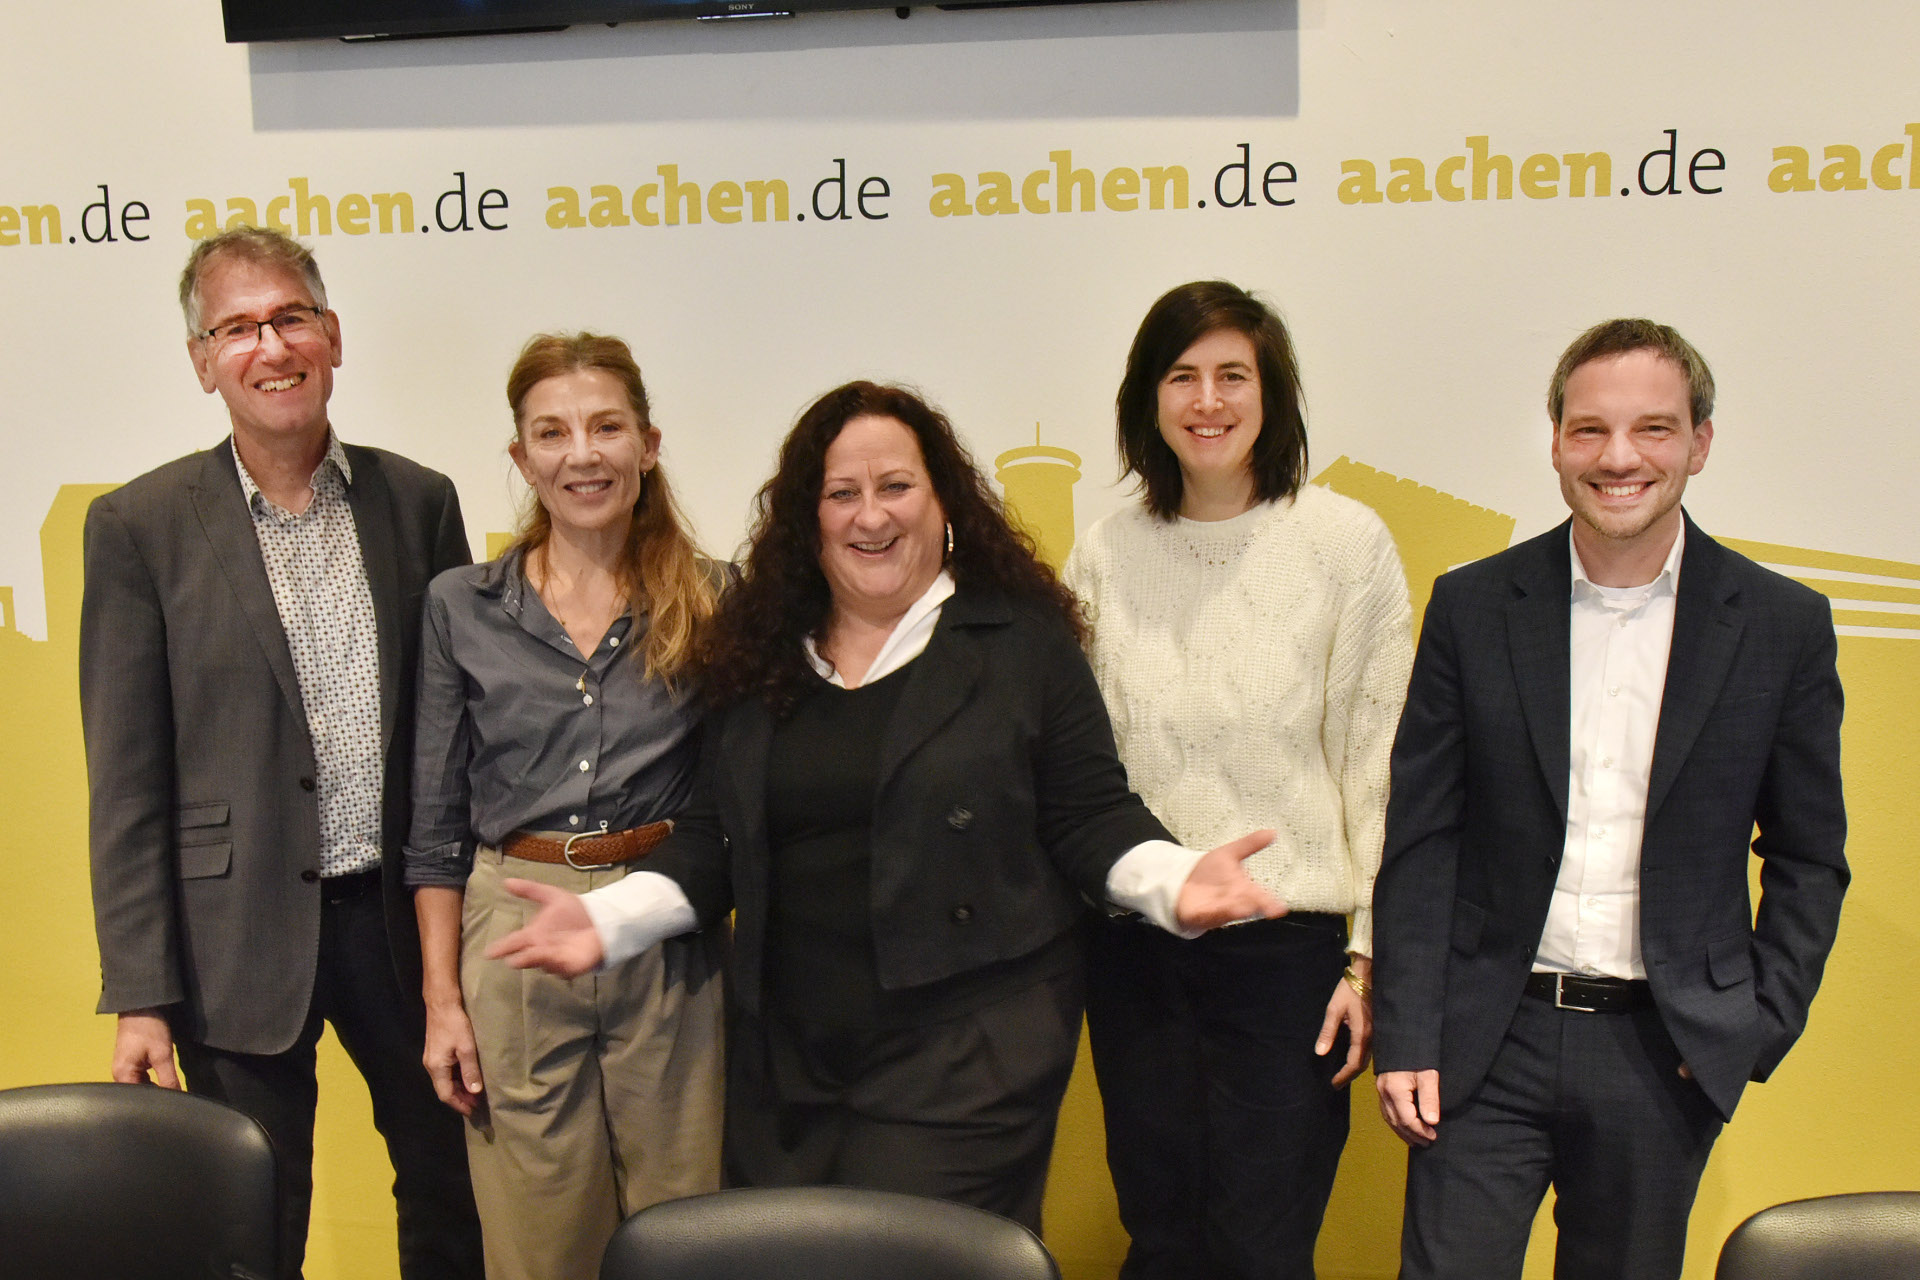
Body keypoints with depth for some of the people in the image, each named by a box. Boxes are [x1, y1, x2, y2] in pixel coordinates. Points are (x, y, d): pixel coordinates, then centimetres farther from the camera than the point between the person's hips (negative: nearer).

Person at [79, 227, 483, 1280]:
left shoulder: (419, 502, 3)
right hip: (241, 938, -2)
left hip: (403, 916, 3)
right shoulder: (139, 527, -5)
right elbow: (127, 781, -5)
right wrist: (140, 996, -8)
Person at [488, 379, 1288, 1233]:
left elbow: (1091, 819, -2)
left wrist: (1175, 881, -20)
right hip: (787, 1061, 4)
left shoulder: (1021, 642, 0)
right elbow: (715, 842, 14)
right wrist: (606, 920, 0)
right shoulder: (761, 658, 11)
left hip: (965, 1060, -4)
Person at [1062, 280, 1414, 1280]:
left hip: (1289, 945, -3)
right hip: (1134, 950, 3)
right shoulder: (1104, 557, 6)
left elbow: (1380, 765, -3)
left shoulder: (1346, 541, -3)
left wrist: (1371, 956, -6)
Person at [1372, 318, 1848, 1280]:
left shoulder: (1783, 625, 0)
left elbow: (1808, 859, 7)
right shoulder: (1472, 607, -1)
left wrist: (1760, 1029, -3)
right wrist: (1405, 1038, -5)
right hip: (1489, 1041, 0)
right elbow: (1419, 839, 0)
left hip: (1665, 1053, 1)